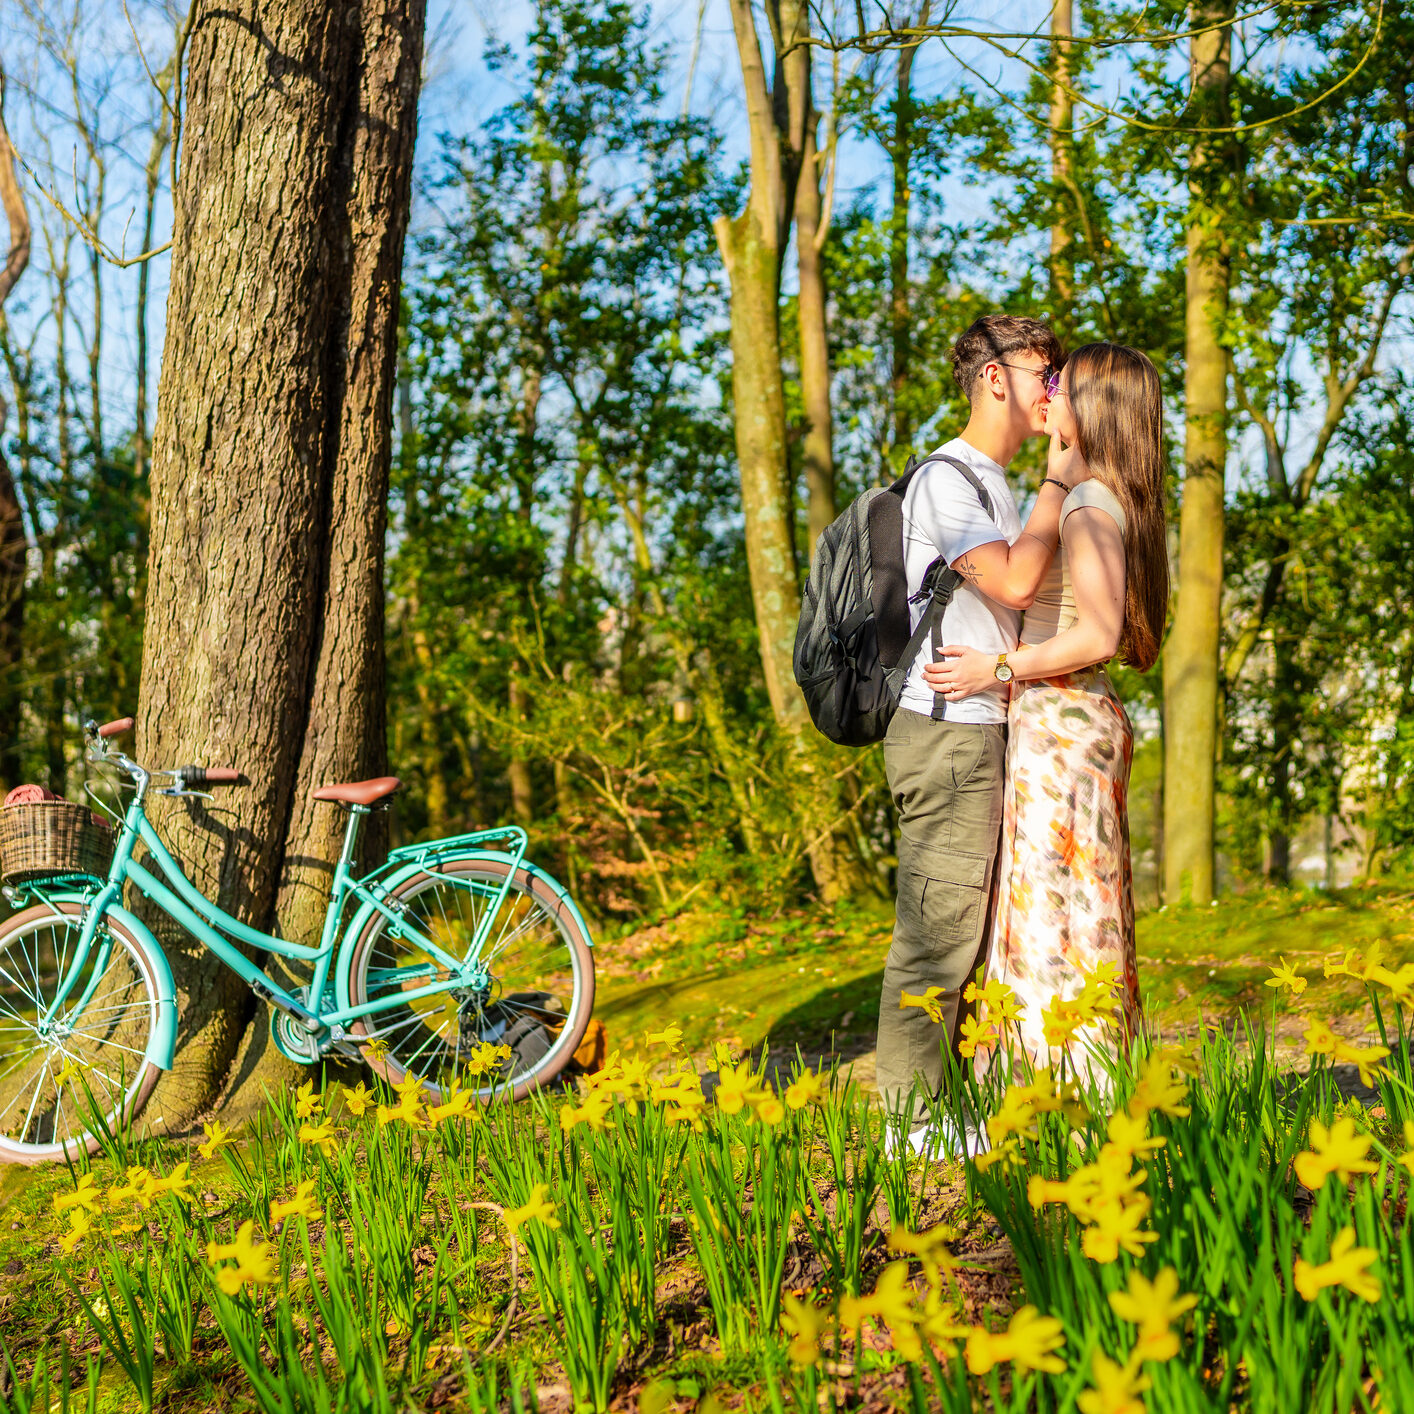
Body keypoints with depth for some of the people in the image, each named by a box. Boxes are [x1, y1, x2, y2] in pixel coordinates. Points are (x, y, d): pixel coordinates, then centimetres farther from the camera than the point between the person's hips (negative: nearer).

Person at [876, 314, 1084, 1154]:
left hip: (985, 731, 10)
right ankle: (912, 1117, 1)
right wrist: (1060, 482, -14)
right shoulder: (945, 479, -11)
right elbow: (1014, 582, -24)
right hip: (947, 735, -10)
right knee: (937, 930, -6)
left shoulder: (998, 486, 20)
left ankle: (939, 1105, 20)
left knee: (964, 932, 12)